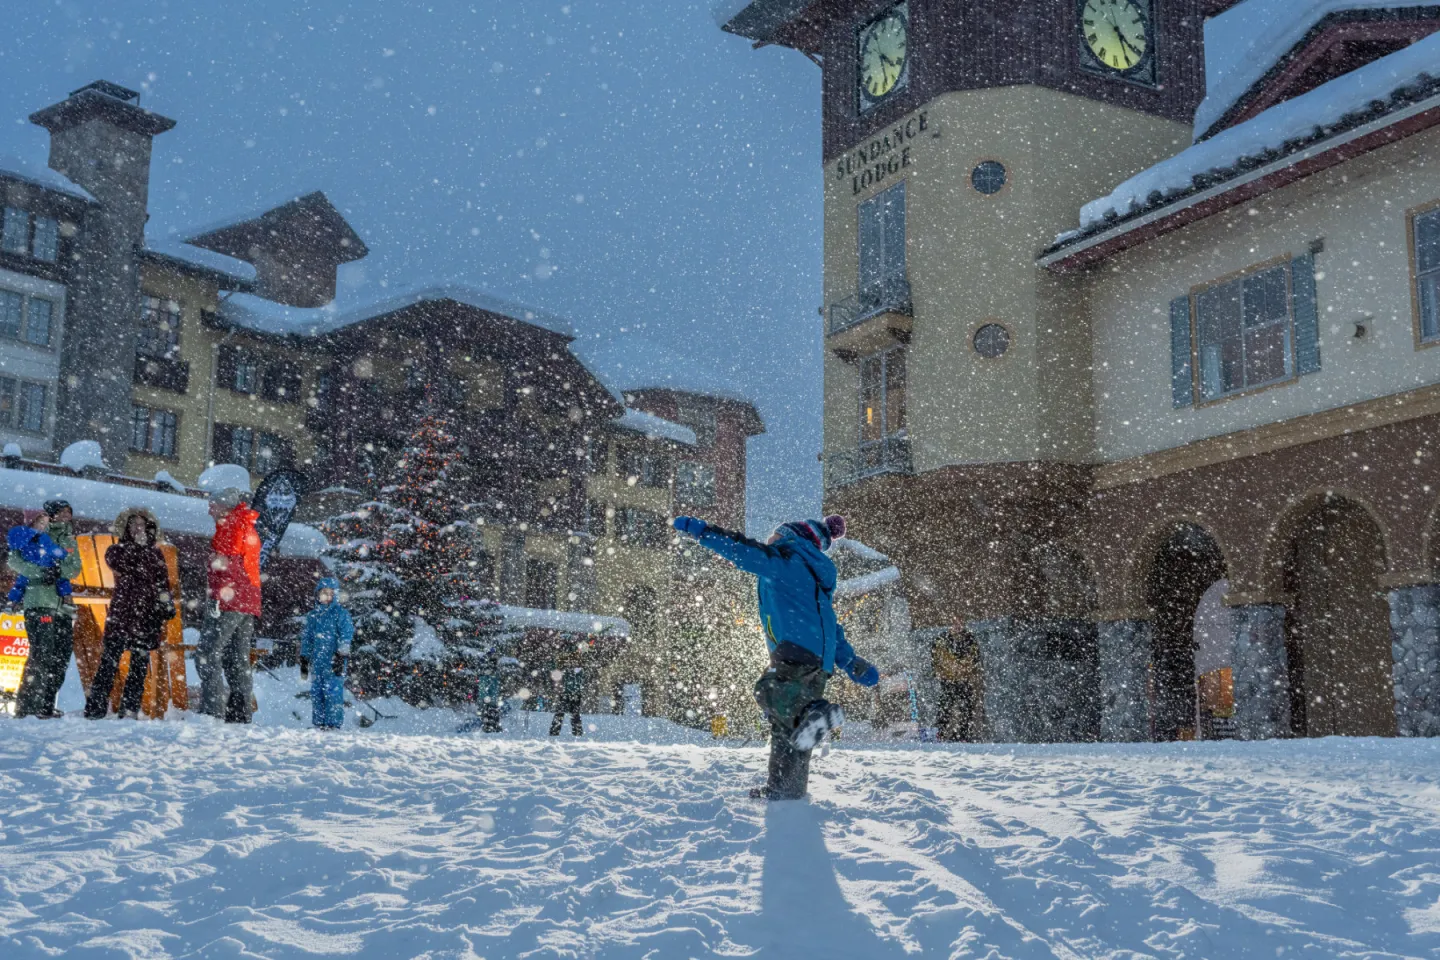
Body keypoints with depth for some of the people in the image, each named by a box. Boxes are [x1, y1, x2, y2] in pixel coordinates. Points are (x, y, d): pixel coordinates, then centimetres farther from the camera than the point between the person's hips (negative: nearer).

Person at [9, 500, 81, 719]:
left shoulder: (69, 541, 19)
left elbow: (75, 568, 4)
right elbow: (13, 559, -8)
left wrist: (59, 571, -17)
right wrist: (40, 571, -22)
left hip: (63, 607, 6)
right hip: (40, 604, -6)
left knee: (61, 659, 4)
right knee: (42, 656, -14)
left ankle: (46, 707, 11)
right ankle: (26, 707, -10)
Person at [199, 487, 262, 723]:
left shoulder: (231, 525, -2)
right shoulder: (250, 531, 23)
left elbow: (227, 563, -15)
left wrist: (218, 595, -21)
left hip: (229, 600, -9)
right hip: (249, 603, 9)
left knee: (208, 655, -10)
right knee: (238, 660, 8)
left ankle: (212, 713, -19)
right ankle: (240, 716, 5)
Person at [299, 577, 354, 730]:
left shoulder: (340, 613, 1)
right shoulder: (312, 616, 18)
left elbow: (346, 636, -7)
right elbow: (306, 639, 23)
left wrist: (342, 656, -15)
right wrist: (304, 659, 19)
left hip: (334, 661, -6)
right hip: (317, 662, 6)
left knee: (333, 692, -10)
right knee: (316, 693, 6)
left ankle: (334, 724, -8)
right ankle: (319, 724, 14)